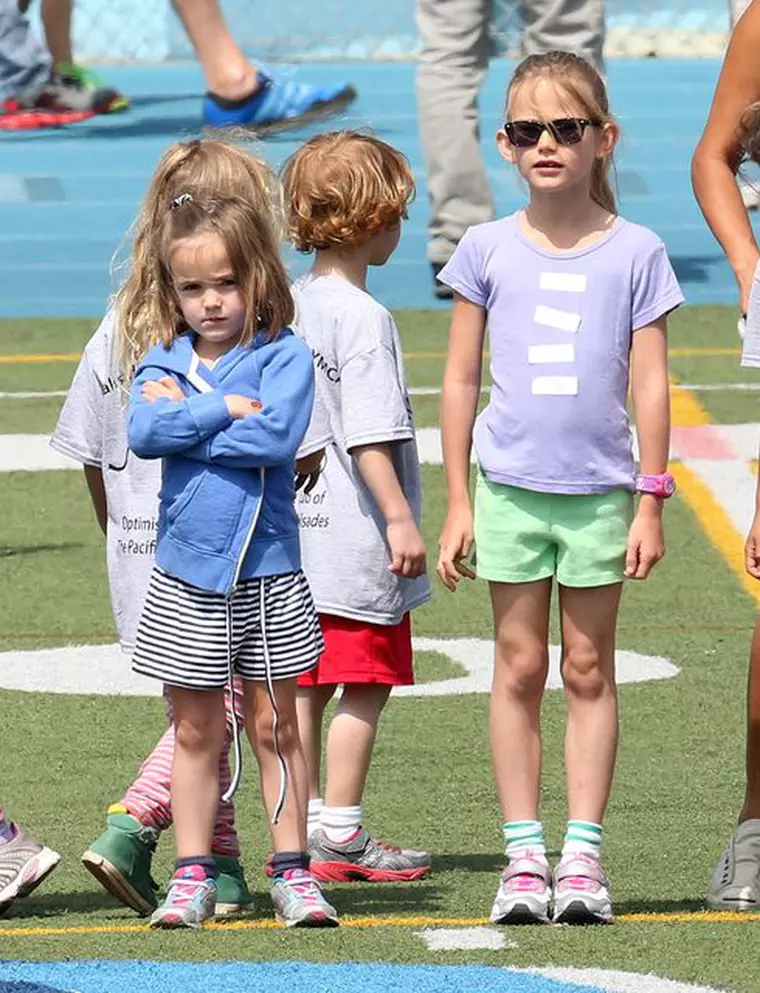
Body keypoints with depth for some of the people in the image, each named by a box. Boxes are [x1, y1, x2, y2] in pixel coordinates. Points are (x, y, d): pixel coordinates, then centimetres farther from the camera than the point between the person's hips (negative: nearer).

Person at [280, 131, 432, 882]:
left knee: (305, 686, 12)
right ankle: (340, 838, 2)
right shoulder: (363, 318, -16)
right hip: (355, 542, -8)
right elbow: (368, 436, -21)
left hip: (297, 531, 8)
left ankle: (301, 831, 16)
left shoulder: (289, 306, 9)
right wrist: (399, 517, -19)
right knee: (365, 690, -1)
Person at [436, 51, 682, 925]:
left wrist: (650, 501, -3)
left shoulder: (635, 253, -1)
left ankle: (582, 854, 8)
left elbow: (649, 383, 0)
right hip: (509, 485, 1)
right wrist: (457, 503, 4)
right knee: (519, 667, 5)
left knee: (589, 671, 4)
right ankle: (523, 856, 8)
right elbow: (459, 379, 6)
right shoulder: (488, 250, 2)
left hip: (599, 490, -1)